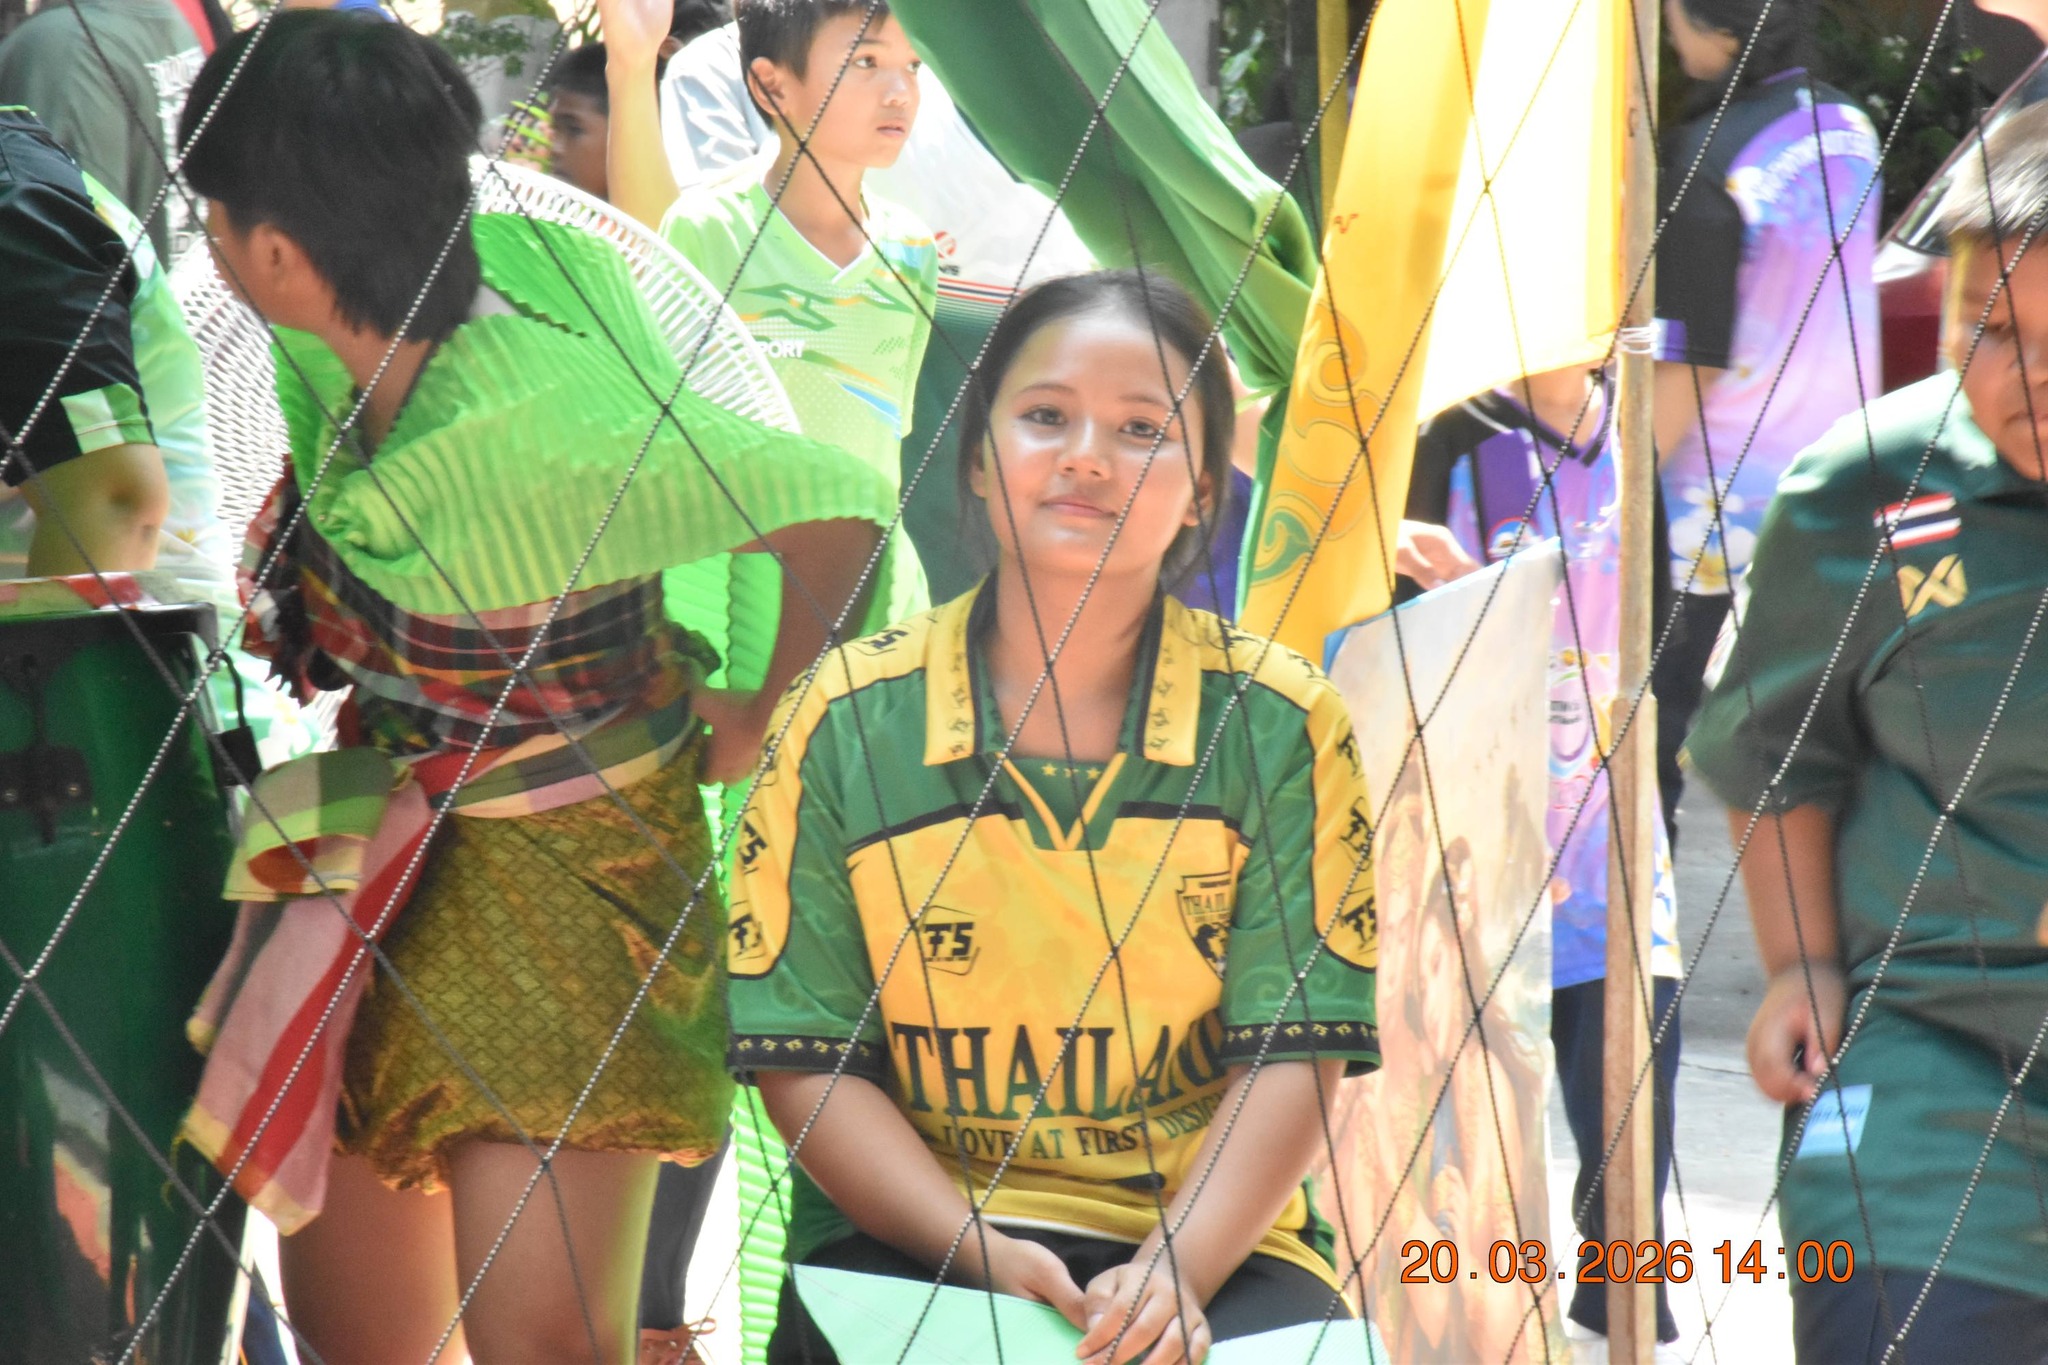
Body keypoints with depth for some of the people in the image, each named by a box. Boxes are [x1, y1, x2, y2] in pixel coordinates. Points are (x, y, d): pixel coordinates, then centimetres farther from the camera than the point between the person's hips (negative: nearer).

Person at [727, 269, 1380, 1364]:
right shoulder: (848, 718, 2)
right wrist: (981, 1254, -15)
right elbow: (803, 1061, 0)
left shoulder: (1282, 726, 3)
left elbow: (1290, 1055, -1)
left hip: (1206, 1244, 2)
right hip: (906, 1242, -1)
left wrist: (1174, 1270, -18)